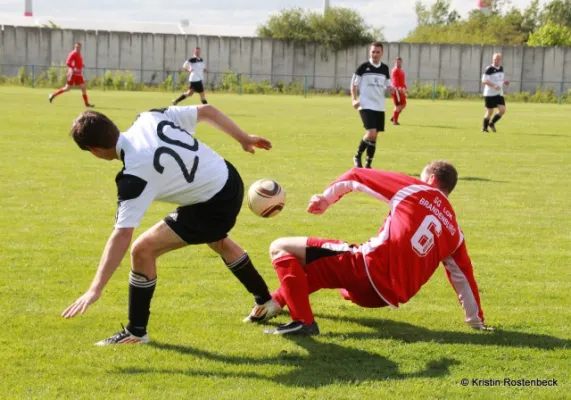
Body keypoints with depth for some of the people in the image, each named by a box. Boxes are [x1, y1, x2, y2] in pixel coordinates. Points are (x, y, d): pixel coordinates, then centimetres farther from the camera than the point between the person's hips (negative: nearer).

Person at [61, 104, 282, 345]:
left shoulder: (135, 175, -27)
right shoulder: (150, 118, -8)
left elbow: (122, 236, -30)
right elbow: (207, 111, -1)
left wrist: (95, 289, -29)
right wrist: (244, 139, 13)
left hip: (214, 207, -9)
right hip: (231, 181, 9)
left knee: (143, 249, -7)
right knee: (217, 241, 37)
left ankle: (136, 332, 7)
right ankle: (266, 302, 53)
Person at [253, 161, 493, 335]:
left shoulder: (413, 189, 6)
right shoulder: (453, 230, 17)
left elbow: (356, 177, 9)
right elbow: (463, 278, 20)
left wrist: (326, 199, 20)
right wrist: (477, 322, 29)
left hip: (369, 269, -7)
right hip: (390, 297, 7)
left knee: (281, 248, -2)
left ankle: (302, 321, -16)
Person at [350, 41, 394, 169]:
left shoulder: (384, 68, 9)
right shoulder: (363, 67, -4)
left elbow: (388, 85, 17)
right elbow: (354, 84, 1)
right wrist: (354, 99, -13)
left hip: (380, 107, 5)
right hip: (366, 106, -5)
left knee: (374, 136, 6)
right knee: (371, 133, -18)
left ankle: (368, 164, 16)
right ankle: (357, 157, 3)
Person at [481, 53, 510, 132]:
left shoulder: (501, 68, 11)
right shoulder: (489, 69, -12)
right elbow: (484, 80, -19)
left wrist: (504, 82, 4)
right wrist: (494, 85, -29)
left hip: (499, 94, 6)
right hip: (489, 94, -6)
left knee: (502, 110, -6)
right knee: (490, 112, -1)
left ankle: (492, 123, 16)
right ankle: (484, 128, 18)